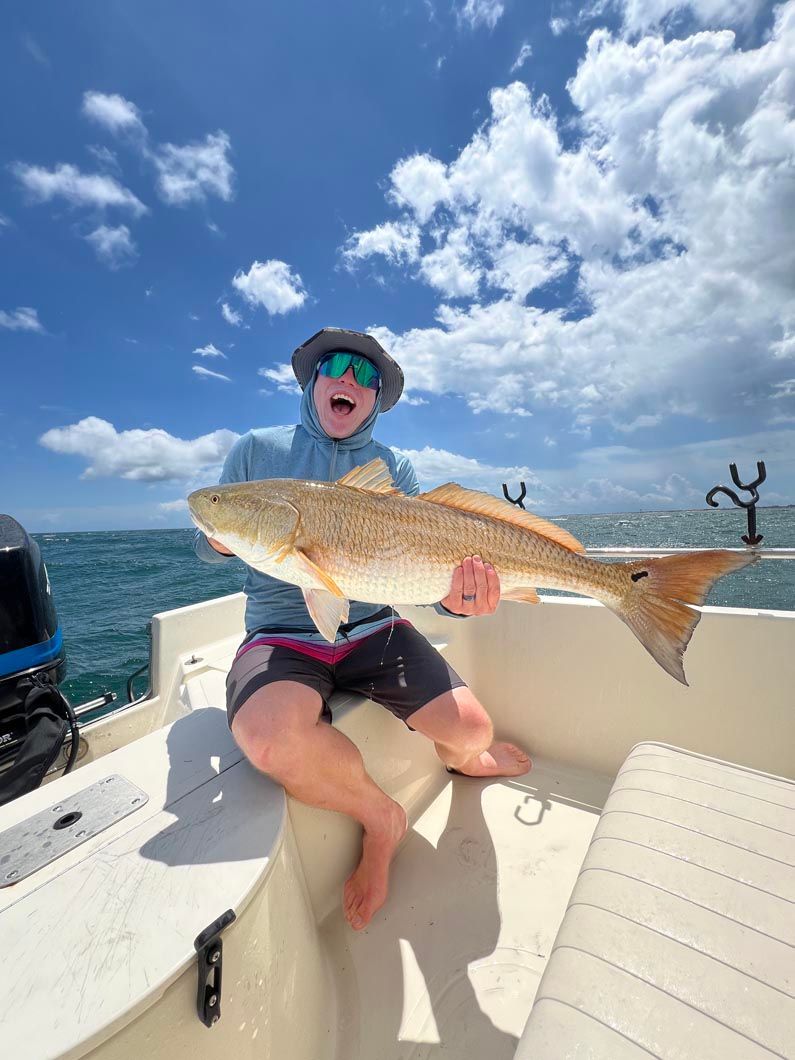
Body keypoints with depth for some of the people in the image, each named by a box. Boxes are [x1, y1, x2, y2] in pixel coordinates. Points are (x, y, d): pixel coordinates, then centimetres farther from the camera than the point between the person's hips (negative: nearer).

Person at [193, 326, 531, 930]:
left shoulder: (394, 467, 6)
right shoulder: (257, 449, 5)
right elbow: (209, 547, 11)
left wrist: (455, 599, -24)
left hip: (375, 630, 2)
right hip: (281, 636, 0)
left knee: (471, 729, -12)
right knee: (270, 736, -32)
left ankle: (462, 758, 31)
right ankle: (380, 816, 2)